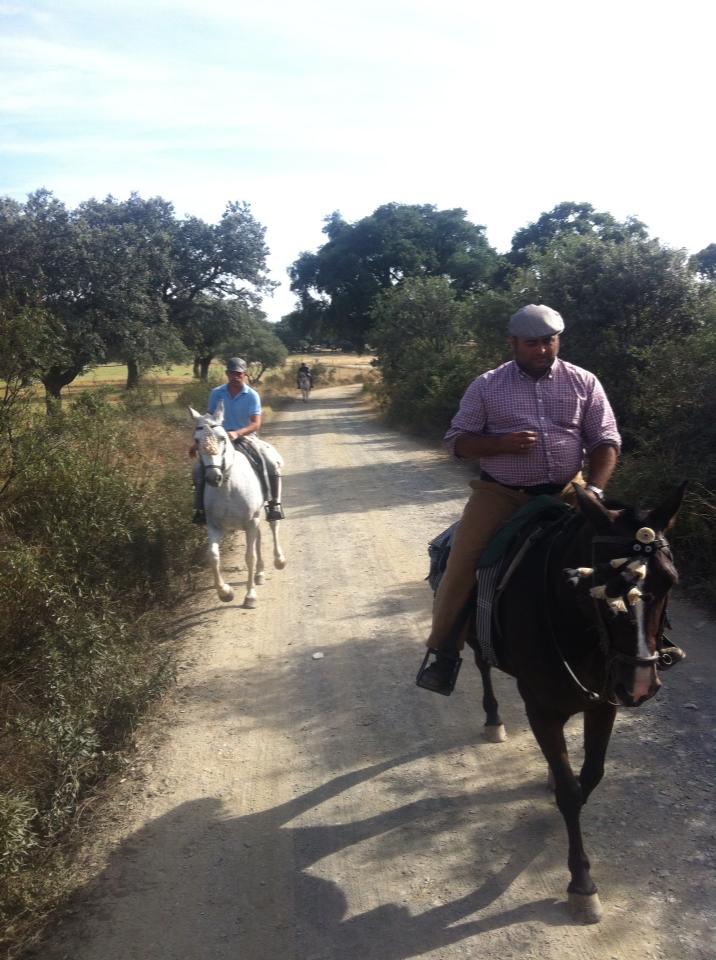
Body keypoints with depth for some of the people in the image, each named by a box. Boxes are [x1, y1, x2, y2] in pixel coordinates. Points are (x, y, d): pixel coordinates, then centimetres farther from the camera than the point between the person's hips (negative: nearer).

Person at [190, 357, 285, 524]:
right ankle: (200, 509, -3)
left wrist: (237, 433, -31)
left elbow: (256, 423, -15)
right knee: (199, 470, -17)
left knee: (270, 467, -22)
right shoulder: (216, 393, 1)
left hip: (245, 439, -2)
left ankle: (273, 504, -6)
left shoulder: (252, 395, -7)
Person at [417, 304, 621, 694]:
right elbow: (457, 441, 1)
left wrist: (593, 490, -14)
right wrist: (501, 444, -18)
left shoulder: (584, 382, 4)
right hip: (500, 494, -1)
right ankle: (444, 652, -1)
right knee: (462, 562, -15)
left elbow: (605, 441, 3)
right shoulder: (486, 386, 1)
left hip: (565, 492, 2)